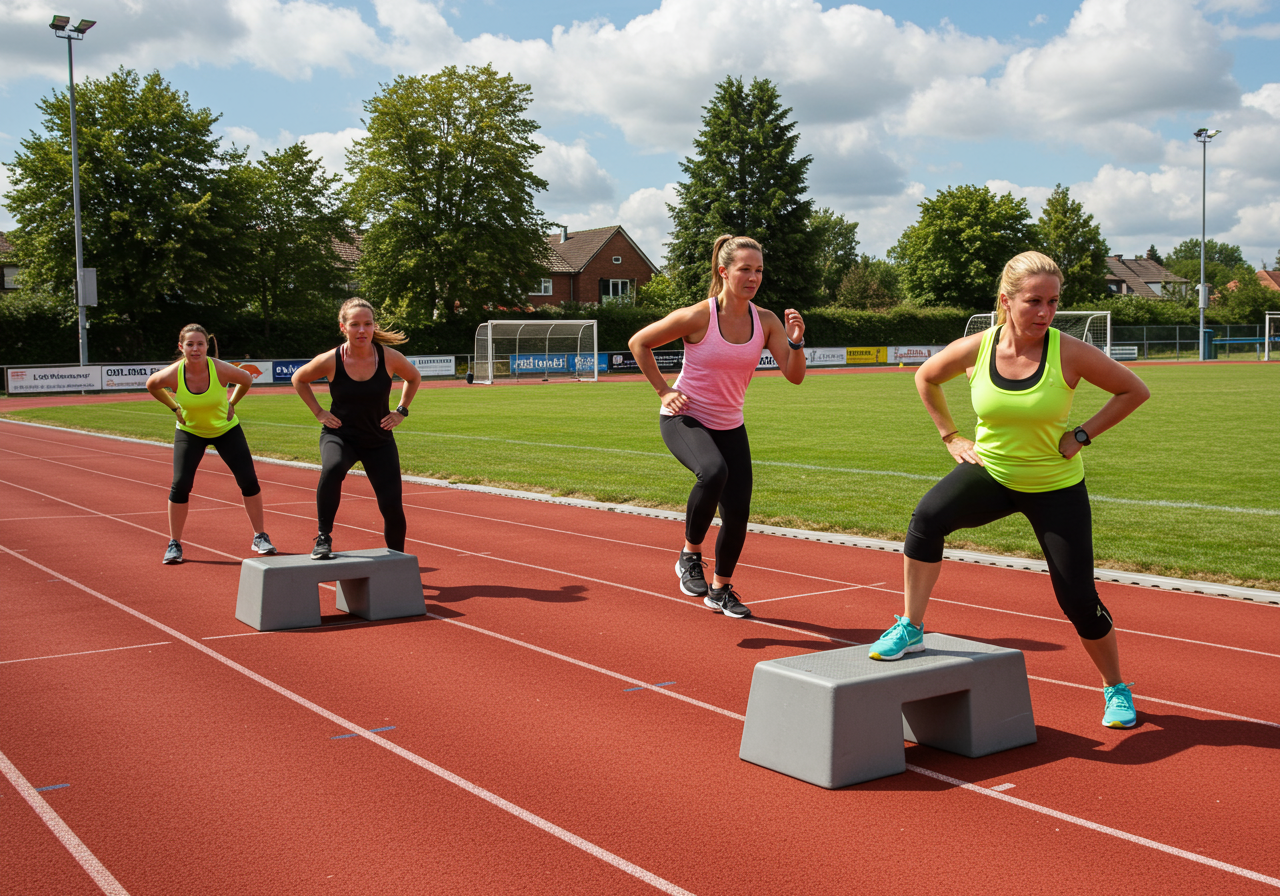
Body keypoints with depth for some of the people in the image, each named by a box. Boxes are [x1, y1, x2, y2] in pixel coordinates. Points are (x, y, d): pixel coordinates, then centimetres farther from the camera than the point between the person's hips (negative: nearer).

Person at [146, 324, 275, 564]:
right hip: (190, 432, 0)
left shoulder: (220, 369, -27)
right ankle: (174, 544, 6)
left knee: (248, 480, -5)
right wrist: (175, 408, -5)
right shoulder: (173, 374, -25)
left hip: (226, 429, 0)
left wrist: (232, 404, -6)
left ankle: (260, 537, 11)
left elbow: (247, 379, -5)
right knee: (180, 484, -10)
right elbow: (151, 384, -1)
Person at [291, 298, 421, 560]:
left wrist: (401, 411, 2)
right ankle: (324, 538, -21)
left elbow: (414, 378, 9)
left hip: (380, 440, 2)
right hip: (339, 435, -2)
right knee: (332, 469, -36)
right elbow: (299, 379, 5)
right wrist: (318, 412, -1)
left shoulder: (389, 357, -13)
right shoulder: (330, 361, -16)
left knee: (392, 507, -2)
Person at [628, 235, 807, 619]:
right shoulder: (697, 317, -18)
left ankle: (721, 589, 26)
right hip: (684, 418, -5)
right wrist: (663, 390, -9)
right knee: (714, 472, -35)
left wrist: (795, 341, -24)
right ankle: (690, 555, -12)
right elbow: (639, 342, -6)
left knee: (738, 512, 0)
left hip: (729, 427, 5)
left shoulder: (766, 322, -6)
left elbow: (794, 376, -7)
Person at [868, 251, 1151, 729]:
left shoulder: (1070, 353, -18)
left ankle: (1116, 689, 28)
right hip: (990, 473, 1)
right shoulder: (974, 349, -14)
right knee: (928, 516, -29)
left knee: (1078, 599, 1)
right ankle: (911, 628, -14)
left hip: (1057, 486, -1)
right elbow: (925, 378, 7)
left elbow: (1135, 391, -4)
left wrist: (1083, 435, -10)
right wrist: (951, 437, 2)